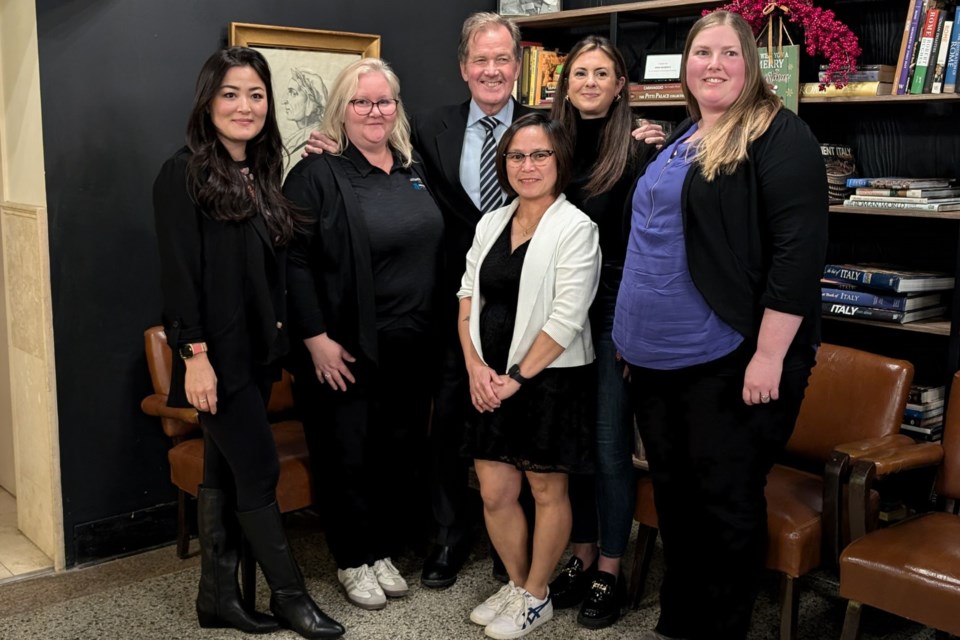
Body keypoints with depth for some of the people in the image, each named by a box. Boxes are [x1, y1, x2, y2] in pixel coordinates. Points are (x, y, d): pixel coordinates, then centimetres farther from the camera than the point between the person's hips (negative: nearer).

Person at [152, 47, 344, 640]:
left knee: (227, 472, 13)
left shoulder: (261, 174, 11)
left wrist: (279, 334, 10)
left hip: (257, 350, 7)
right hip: (217, 354, -7)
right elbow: (179, 272, -15)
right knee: (261, 470, -1)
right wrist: (194, 354, -19)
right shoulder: (184, 173, -11)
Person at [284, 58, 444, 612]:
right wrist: (315, 338, -17)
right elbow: (295, 262, -13)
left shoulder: (415, 171, 11)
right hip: (346, 350, -5)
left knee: (402, 454, 12)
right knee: (347, 456, 5)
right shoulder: (318, 174, -8)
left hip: (410, 351, 6)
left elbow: (435, 250, 18)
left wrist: (436, 331, 14)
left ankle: (385, 551, 30)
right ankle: (354, 561, 23)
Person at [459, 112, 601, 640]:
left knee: (547, 491, 8)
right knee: (494, 494, 10)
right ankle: (517, 583, 31)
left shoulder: (576, 229, -11)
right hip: (492, 381, 6)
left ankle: (536, 597, 25)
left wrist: (517, 377, -15)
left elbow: (566, 318, -16)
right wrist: (475, 366, -3)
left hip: (550, 379, -6)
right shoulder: (490, 223, 9)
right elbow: (468, 297, 10)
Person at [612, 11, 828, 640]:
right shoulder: (678, 140, 15)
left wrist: (770, 354, -22)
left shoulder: (777, 134, -10)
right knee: (672, 493, 17)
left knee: (726, 500, 4)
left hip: (731, 358, -8)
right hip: (658, 355, 8)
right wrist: (633, 331, 21)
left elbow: (800, 247, -18)